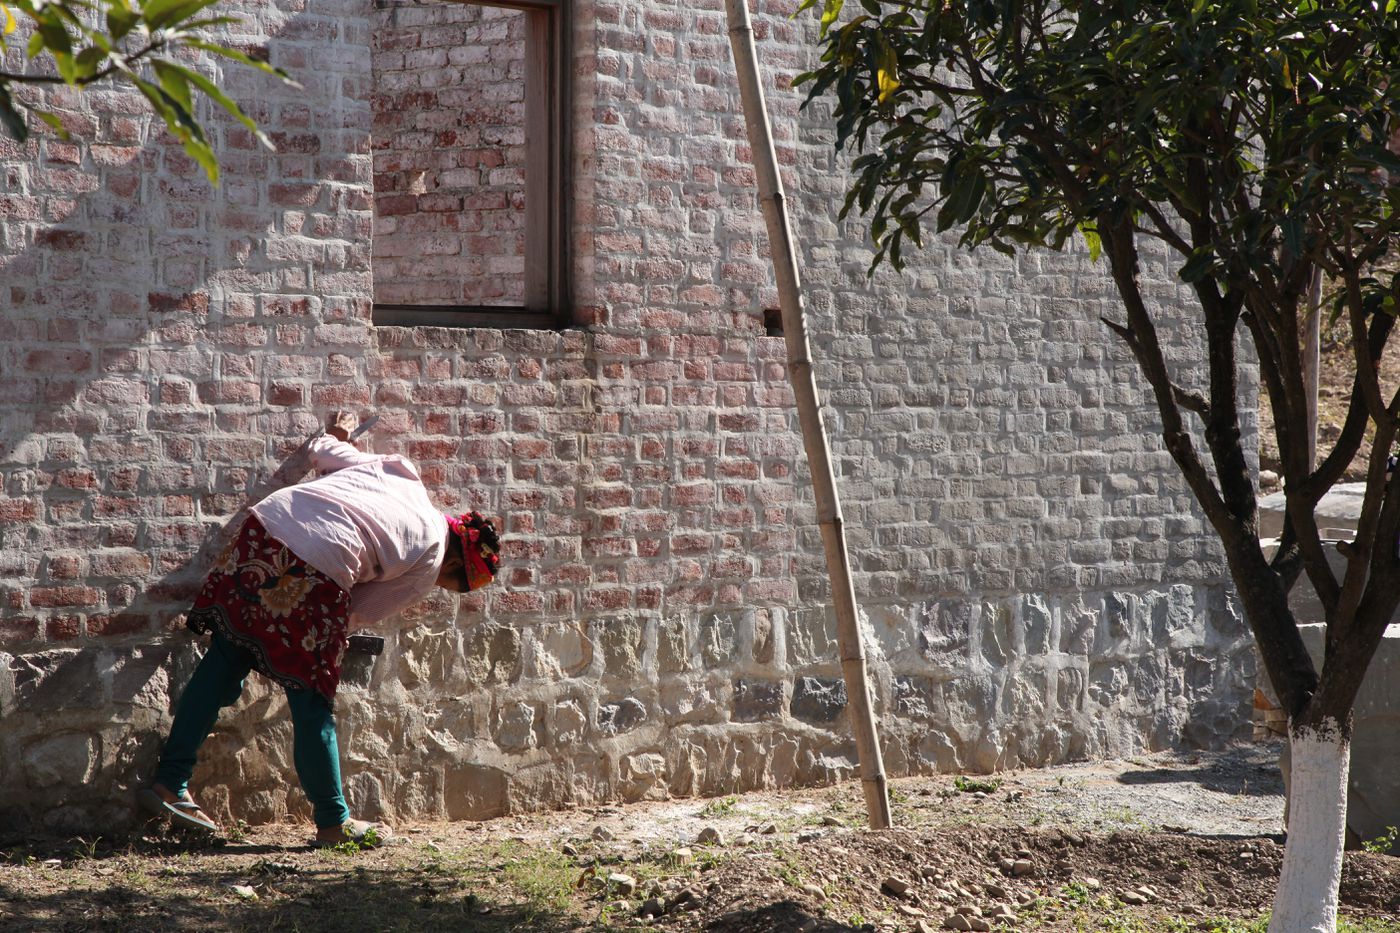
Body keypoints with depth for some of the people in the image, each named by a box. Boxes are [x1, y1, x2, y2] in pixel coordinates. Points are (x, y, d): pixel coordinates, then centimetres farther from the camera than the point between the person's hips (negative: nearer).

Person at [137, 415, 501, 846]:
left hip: (265, 524, 7)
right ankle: (333, 822, 21)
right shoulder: (429, 562, 10)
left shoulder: (398, 471, 24)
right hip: (316, 571, -6)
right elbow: (358, 613, 12)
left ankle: (169, 784, 20)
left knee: (223, 662, 16)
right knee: (312, 702, 7)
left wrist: (335, 436, 52)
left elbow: (320, 451, 31)